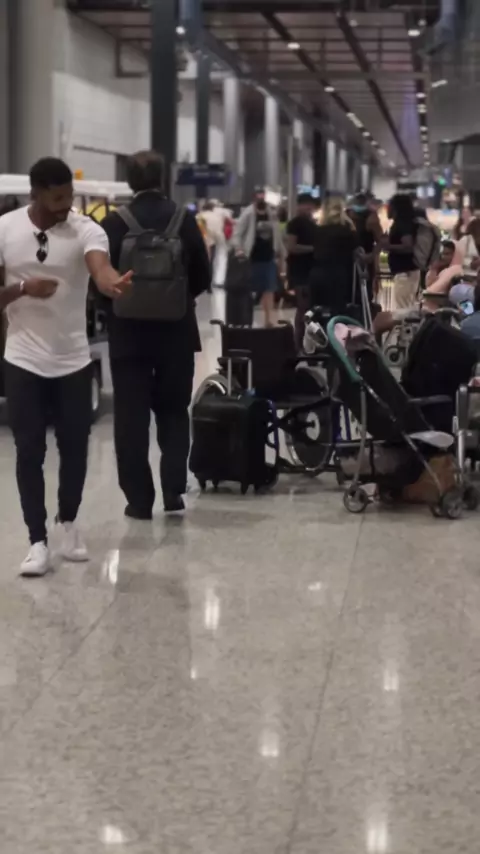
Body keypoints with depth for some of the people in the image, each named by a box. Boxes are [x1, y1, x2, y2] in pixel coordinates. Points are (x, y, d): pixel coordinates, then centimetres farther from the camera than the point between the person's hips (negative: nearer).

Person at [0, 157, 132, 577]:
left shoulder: (86, 230, -11)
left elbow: (101, 269, -32)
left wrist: (114, 283, -56)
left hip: (73, 360, 0)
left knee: (75, 447, 8)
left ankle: (67, 523, 31)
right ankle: (38, 541, 8)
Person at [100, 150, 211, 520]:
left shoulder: (114, 223, -9)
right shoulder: (185, 219, -4)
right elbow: (202, 276, 0)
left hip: (129, 332, -2)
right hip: (176, 331, 2)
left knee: (131, 416, 4)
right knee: (173, 412, 14)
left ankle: (139, 498, 3)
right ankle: (173, 490, 9)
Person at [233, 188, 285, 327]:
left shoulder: (272, 215, 7)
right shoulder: (248, 214, -7)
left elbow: (278, 237, 13)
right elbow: (237, 234, -9)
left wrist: (281, 257, 12)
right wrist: (239, 249, -24)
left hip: (269, 258, 4)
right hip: (253, 258, -4)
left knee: (269, 289, 2)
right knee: (249, 289, 5)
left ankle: (268, 320, 5)